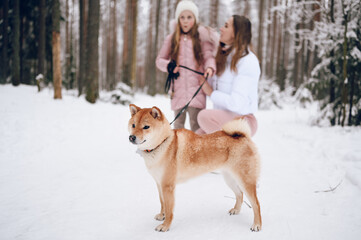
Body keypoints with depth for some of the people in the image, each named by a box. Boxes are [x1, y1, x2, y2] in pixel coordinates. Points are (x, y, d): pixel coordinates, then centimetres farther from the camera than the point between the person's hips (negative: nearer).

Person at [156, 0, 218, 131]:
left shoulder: (201, 37, 5)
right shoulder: (171, 39, 9)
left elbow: (209, 56, -2)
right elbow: (159, 59, 14)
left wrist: (210, 67, -25)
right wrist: (168, 65, -8)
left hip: (196, 88, -2)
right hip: (178, 89, 3)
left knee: (196, 124, -9)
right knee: (178, 123, 12)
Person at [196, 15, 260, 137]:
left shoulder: (248, 61, -14)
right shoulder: (225, 56, 12)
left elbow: (237, 103, -22)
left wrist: (211, 93, -9)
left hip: (242, 120, -7)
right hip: (222, 118, 7)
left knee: (205, 116, -31)